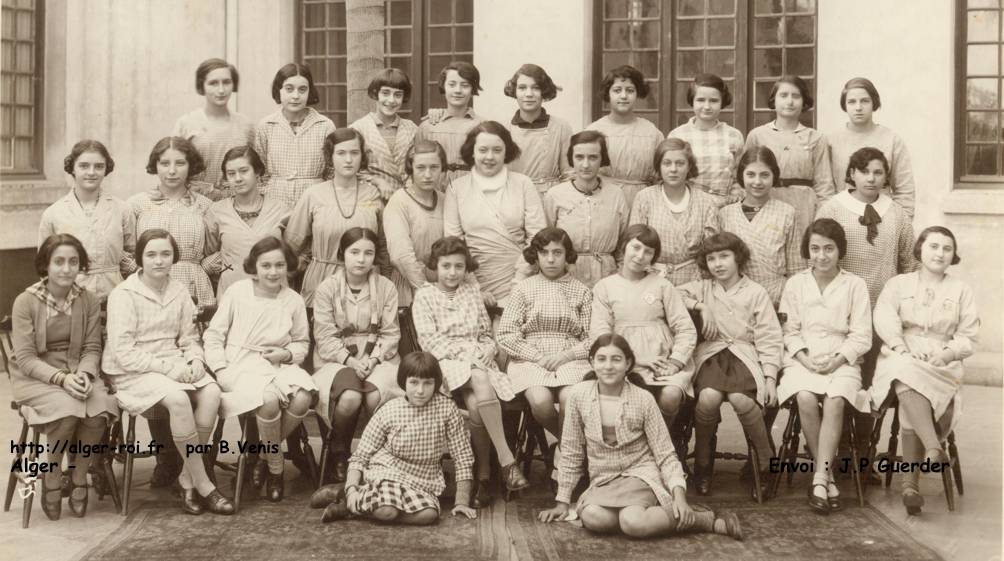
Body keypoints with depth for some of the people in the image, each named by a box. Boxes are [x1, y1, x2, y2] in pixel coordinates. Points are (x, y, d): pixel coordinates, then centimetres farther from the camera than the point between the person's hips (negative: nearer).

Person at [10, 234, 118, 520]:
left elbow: (92, 348, 4)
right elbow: (25, 357, -10)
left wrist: (84, 374, -18)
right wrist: (61, 378, -24)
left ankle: (78, 478, -4)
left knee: (100, 410, -29)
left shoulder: (88, 301, 3)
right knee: (68, 409, -33)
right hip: (34, 378, -3)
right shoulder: (26, 302, -7)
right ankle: (51, 480, -7)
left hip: (77, 373, 3)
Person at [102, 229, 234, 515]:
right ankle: (203, 484, -22)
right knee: (177, 398, -34)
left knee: (212, 393, -24)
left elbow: (189, 337, 15)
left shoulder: (179, 291, 11)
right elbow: (123, 352, -13)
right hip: (133, 372, -5)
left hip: (174, 366, 5)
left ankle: (188, 479, -13)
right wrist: (167, 368, -19)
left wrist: (195, 360, -9)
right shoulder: (123, 295, -7)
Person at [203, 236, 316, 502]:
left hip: (279, 365, 3)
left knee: (303, 397, -30)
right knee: (268, 399, -36)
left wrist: (287, 354, -3)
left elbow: (302, 342, 19)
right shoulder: (238, 292, 1)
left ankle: (267, 452, -3)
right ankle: (276, 467, -10)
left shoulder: (293, 301, 8)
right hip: (241, 365, -3)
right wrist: (220, 370, -7)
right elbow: (213, 335, 5)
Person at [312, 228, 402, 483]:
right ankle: (340, 457, -6)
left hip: (377, 359, 1)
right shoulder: (327, 288, 1)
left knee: (376, 397, -32)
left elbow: (390, 333, 3)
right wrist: (350, 360, -17)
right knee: (349, 398, -34)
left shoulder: (386, 287, 5)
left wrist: (372, 359, -13)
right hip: (337, 360, -1)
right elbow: (325, 336, -4)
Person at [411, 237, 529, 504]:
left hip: (477, 363, 3)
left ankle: (483, 475, -26)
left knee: (476, 405, -32)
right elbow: (429, 339, -1)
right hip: (446, 363, -3)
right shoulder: (424, 296, 9)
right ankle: (506, 459, -38)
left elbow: (486, 332, 21)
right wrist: (462, 352, -12)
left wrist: (488, 349, -2)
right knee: (481, 381, -37)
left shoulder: (472, 291, 20)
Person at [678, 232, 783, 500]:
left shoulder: (756, 293, 7)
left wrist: (770, 378, -7)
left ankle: (764, 465, -11)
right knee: (709, 396, -32)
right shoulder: (702, 289, 15)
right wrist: (699, 305, -1)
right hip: (711, 353, 1)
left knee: (740, 398, -34)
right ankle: (702, 465, -10)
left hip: (744, 354, -1)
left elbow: (769, 338, 4)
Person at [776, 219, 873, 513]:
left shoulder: (854, 284, 7)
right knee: (806, 398, -31)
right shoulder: (795, 283, 12)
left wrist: (836, 360, -10)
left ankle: (819, 478, -31)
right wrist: (806, 359, -8)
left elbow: (861, 336, 3)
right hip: (802, 360, 1)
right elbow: (790, 332, 9)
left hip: (842, 361, -1)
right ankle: (827, 476, -20)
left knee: (835, 400, -32)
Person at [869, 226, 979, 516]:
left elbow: (968, 338, 11)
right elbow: (884, 317, -1)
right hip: (901, 360, 0)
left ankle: (910, 483, -35)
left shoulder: (961, 290, 20)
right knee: (907, 377, -38)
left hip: (942, 367, 0)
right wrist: (902, 349, -19)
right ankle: (934, 449, -53)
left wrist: (946, 354, -11)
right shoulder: (898, 284, 19)